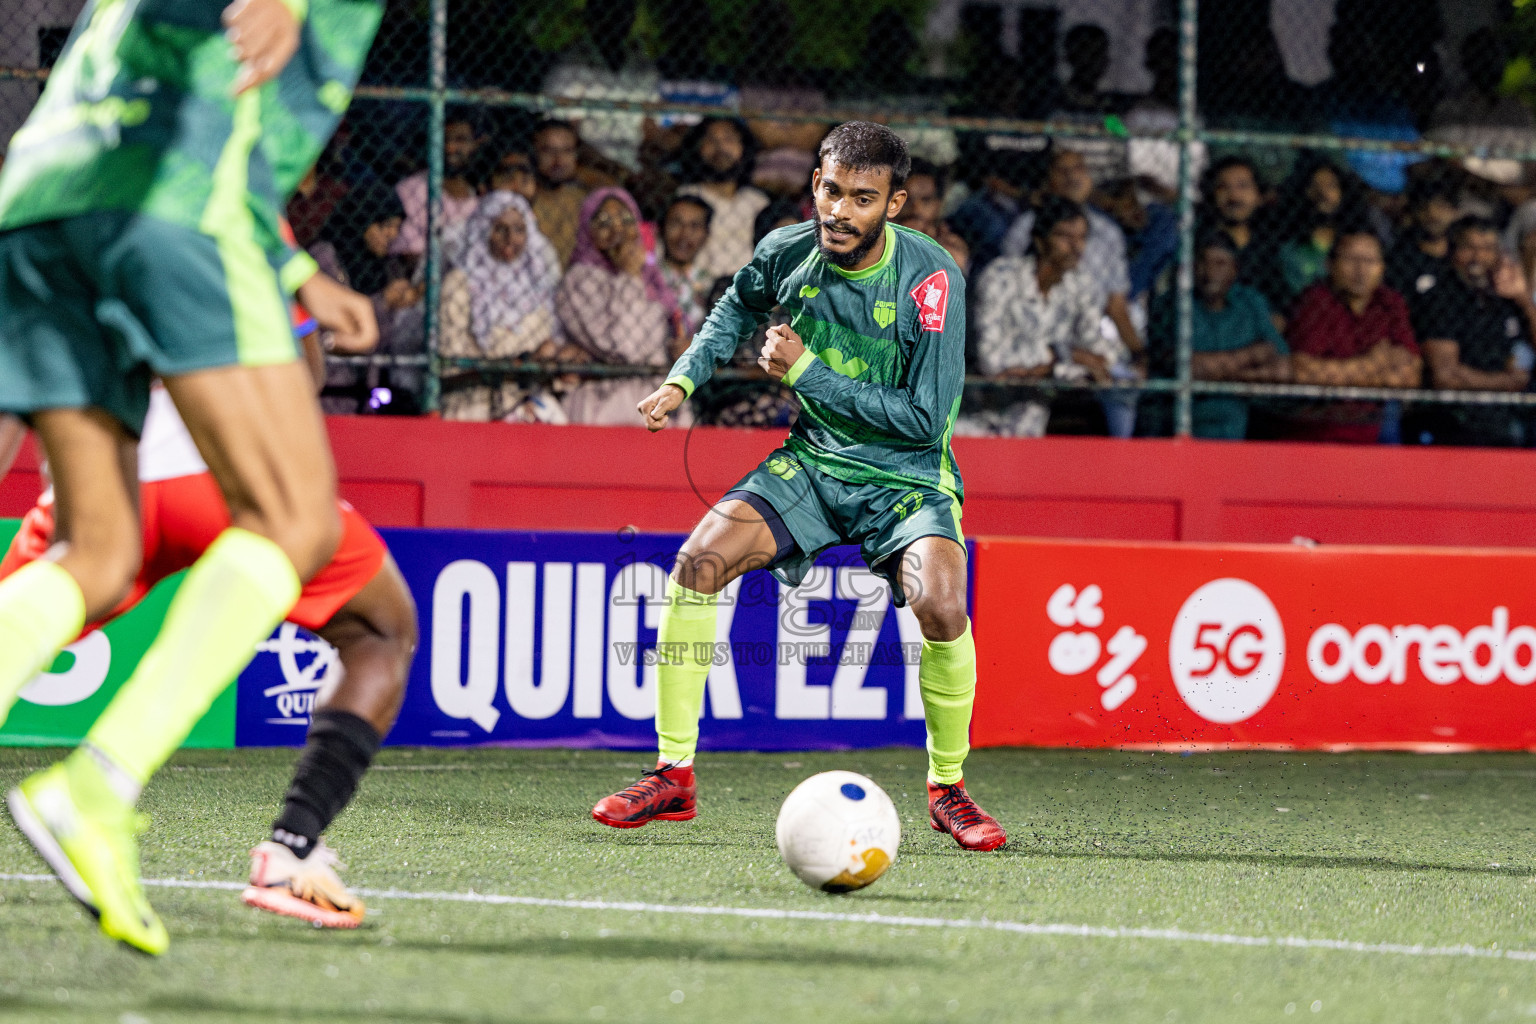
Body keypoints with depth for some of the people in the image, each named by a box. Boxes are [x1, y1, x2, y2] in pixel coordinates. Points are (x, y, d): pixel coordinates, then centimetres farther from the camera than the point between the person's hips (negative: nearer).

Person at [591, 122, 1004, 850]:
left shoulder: (930, 279, -20)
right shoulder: (787, 253, -6)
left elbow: (926, 416, -21)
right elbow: (740, 305, 20)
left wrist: (808, 372, -20)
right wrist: (683, 380, 7)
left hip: (906, 473, -4)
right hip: (813, 460, 4)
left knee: (940, 604, -31)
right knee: (700, 557, -18)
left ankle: (948, 790, -6)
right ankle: (673, 775, -7)